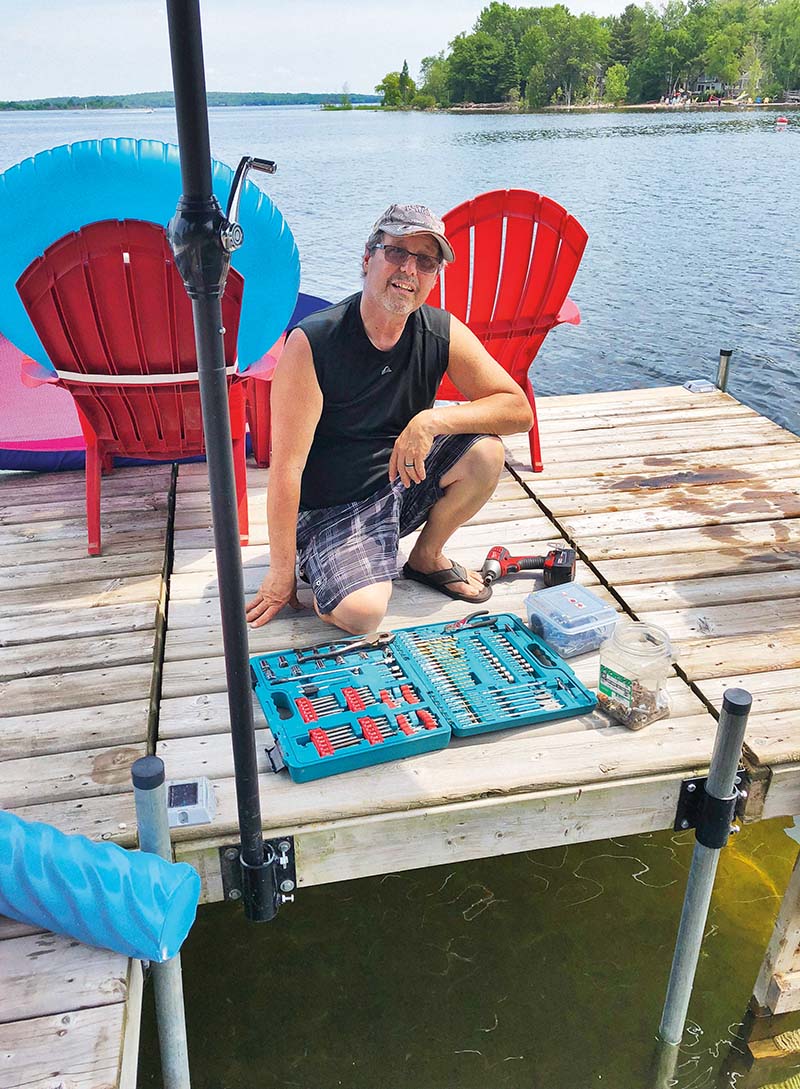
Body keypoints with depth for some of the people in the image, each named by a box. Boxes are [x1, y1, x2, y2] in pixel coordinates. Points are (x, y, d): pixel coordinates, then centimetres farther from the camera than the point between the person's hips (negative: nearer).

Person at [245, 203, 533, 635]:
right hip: (331, 506, -5)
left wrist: (432, 420, -27)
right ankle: (322, 567, 10)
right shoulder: (312, 343, -22)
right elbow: (287, 467, -21)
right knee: (362, 613, -27)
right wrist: (281, 574, -17)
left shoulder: (443, 334, -9)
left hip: (404, 479, 5)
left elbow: (519, 410, -11)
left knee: (485, 453, -18)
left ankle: (427, 557, 8)